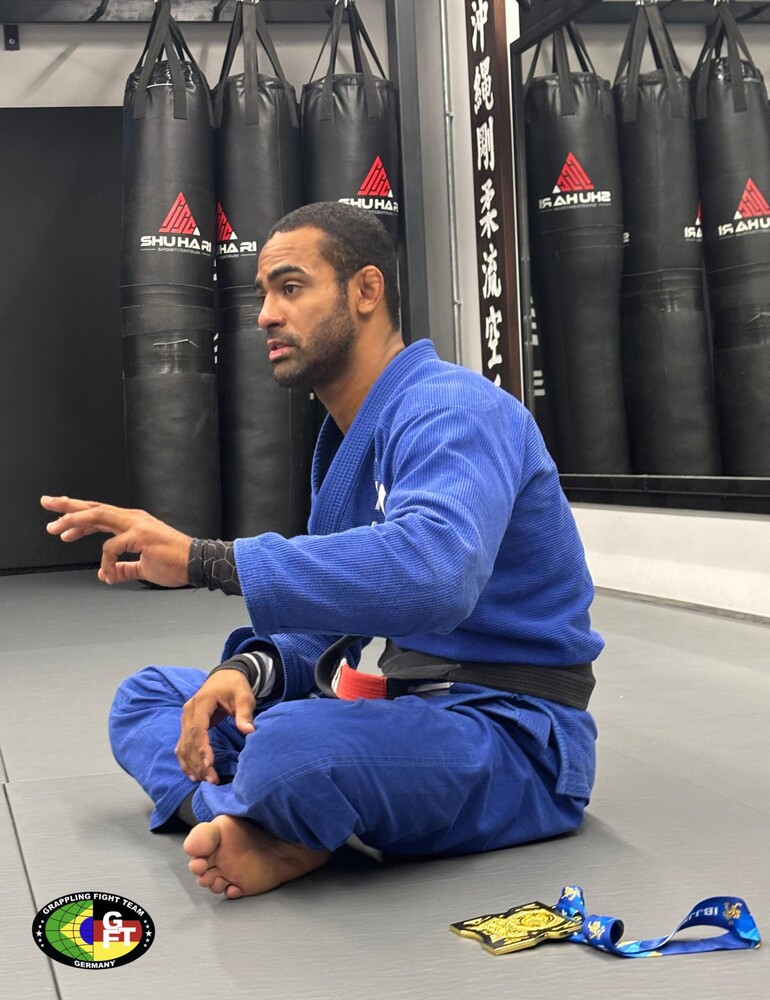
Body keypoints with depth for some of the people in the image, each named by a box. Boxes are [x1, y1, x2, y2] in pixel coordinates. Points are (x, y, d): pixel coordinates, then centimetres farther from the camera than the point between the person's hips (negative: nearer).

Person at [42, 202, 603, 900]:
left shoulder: (450, 410, -18)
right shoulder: (345, 441, 15)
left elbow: (430, 572, -38)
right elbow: (329, 610, 15)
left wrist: (204, 560, -34)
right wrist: (246, 671, -8)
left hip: (512, 732, -10)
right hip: (403, 701, 10)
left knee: (290, 746, -39)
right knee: (146, 698, 12)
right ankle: (259, 832, -14)